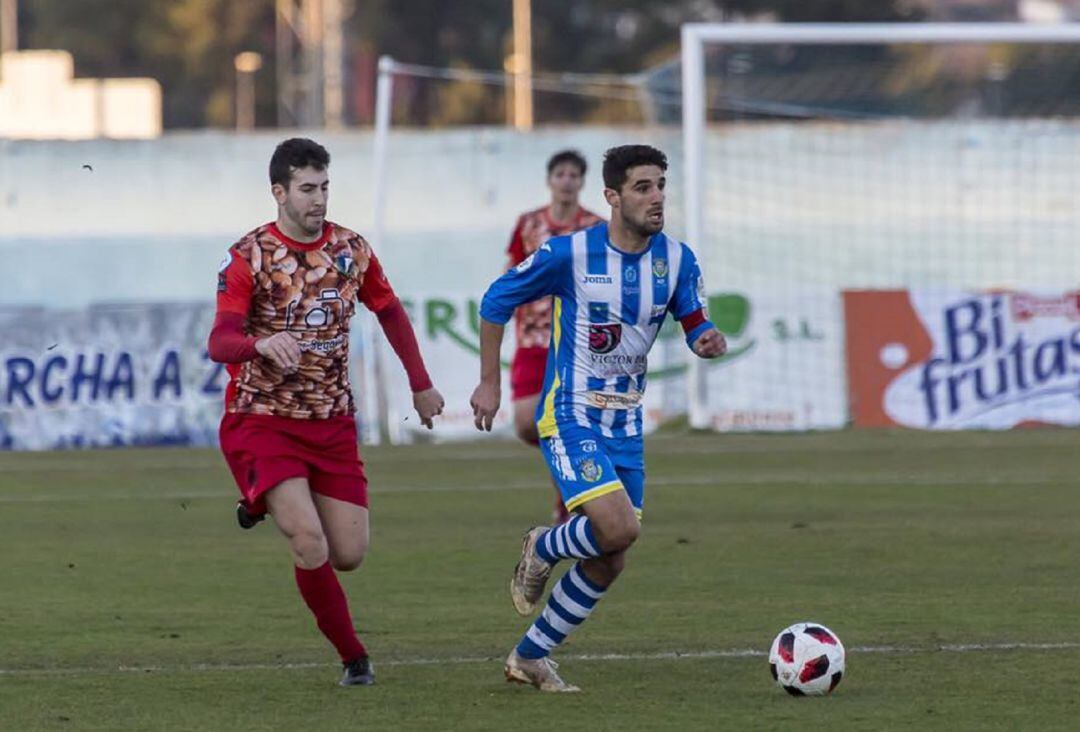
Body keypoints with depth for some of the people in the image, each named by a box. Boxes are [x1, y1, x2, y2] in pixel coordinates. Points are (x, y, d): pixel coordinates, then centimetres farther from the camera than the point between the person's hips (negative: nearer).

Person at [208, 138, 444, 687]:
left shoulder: (350, 249, 2)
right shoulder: (248, 257, -12)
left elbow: (390, 312, 19)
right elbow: (219, 343, -20)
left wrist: (421, 384, 17)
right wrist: (262, 343, -42)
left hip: (332, 422, 5)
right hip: (262, 420, -5)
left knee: (349, 554, 1)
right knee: (309, 543, -22)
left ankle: (272, 507, 32)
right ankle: (353, 657, -5)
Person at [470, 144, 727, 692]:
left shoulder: (677, 260, -2)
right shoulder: (570, 253, -14)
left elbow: (695, 326, 7)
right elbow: (497, 301, -1)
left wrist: (708, 341, -19)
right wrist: (489, 383, 1)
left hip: (626, 423, 6)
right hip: (570, 416, -6)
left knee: (608, 563, 7)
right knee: (619, 528, -24)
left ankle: (529, 657, 24)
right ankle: (542, 549, 8)